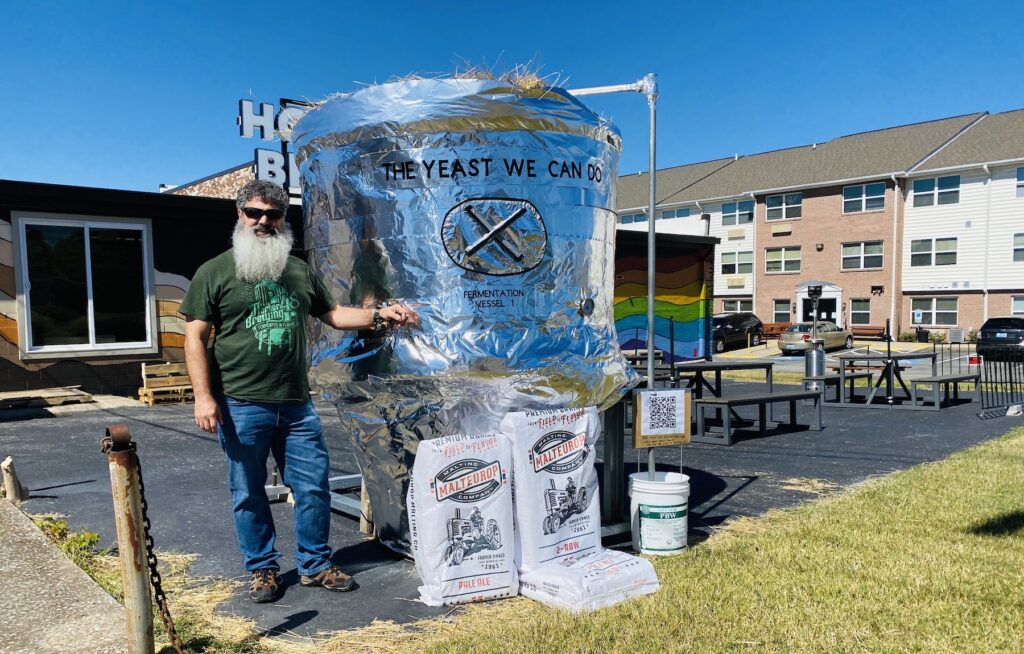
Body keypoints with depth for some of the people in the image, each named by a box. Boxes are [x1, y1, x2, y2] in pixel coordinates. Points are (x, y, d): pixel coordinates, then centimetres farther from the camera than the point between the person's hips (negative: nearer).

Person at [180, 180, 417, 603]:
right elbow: (195, 337, -4)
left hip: (296, 404, 4)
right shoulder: (215, 272, -1)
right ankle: (262, 569, 27)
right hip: (241, 406, -3)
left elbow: (332, 314, 19)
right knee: (249, 493, 9)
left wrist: (378, 315, 5)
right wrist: (203, 396, -12)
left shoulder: (299, 271, 12)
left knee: (313, 486, 7)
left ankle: (315, 565, 25)